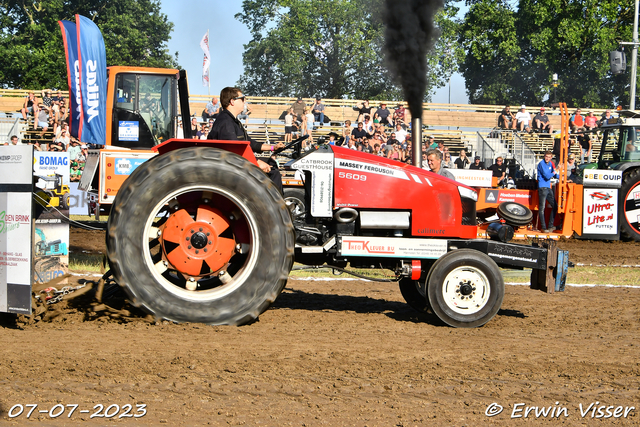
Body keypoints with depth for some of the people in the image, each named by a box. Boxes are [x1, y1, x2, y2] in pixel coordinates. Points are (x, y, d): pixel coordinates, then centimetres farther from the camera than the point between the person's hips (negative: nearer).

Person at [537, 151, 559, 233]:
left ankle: (550, 226, 15)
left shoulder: (550, 164, 14)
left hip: (548, 188, 9)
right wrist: (555, 172, -6)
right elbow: (547, 176, -17)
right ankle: (543, 227, -4)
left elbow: (554, 175, 27)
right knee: (542, 208, -6)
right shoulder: (541, 164, -10)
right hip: (542, 188, -9)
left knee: (554, 206, 9)